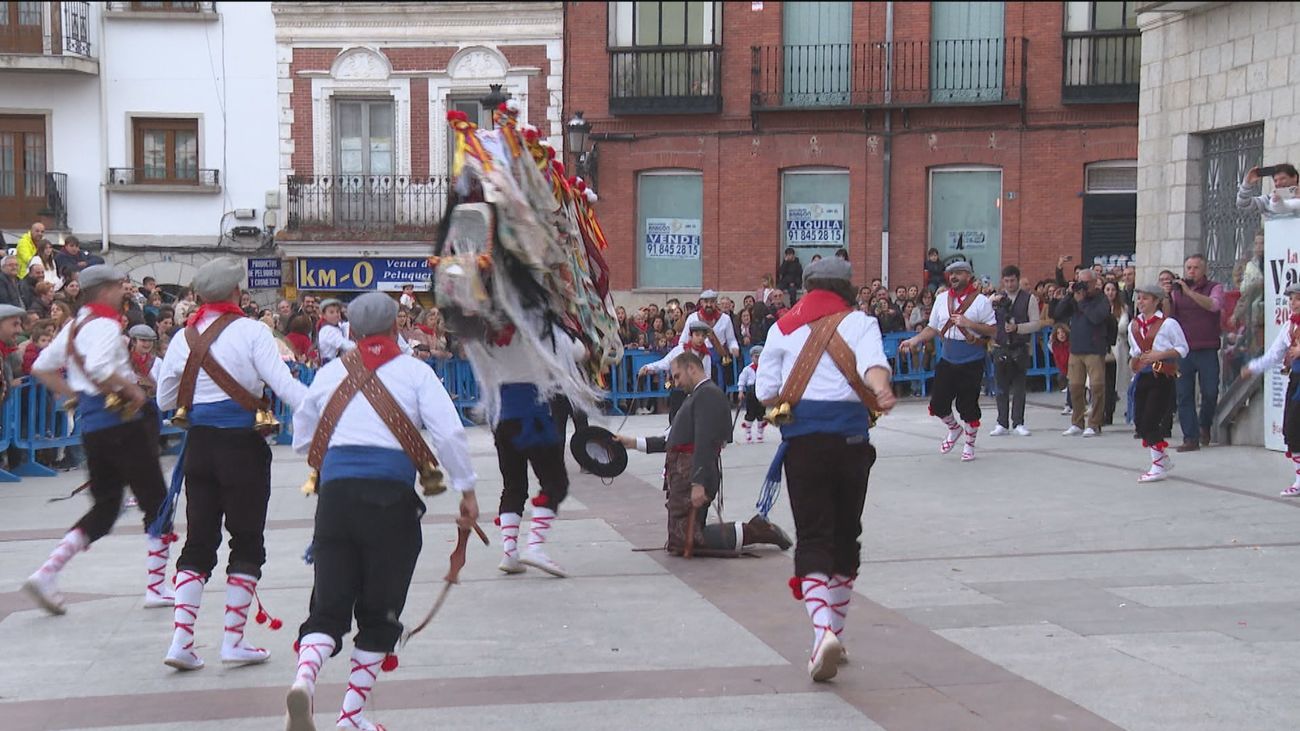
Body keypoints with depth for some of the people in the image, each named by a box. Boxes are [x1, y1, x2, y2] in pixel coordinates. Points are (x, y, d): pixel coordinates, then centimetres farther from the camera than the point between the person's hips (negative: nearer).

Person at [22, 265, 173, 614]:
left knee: (104, 507, 15)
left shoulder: (74, 326, 14)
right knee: (156, 502, 3)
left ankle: (47, 572, 2)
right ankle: (157, 588, 5)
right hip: (121, 424, -9)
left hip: (90, 426, 9)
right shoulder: (105, 325, -13)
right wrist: (133, 391, -18)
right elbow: (99, 369, -30)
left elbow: (41, 368, 19)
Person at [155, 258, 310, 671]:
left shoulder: (184, 337, 5)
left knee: (198, 541, 11)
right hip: (242, 445, -4)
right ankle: (233, 641, 7)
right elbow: (284, 384, -18)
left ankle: (181, 640, 4)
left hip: (199, 445, 5)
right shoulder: (251, 331, -9)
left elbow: (165, 400, 12)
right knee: (247, 542, 7)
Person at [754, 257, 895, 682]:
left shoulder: (784, 328, 11)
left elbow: (766, 393, 8)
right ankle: (835, 631, 24)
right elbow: (873, 362, -15)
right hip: (851, 435, 1)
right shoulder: (859, 323, 8)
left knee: (812, 537, -2)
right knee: (846, 535, 15)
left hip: (802, 438, 0)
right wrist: (881, 391, -33)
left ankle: (823, 631, -23)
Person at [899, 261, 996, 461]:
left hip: (971, 361, -4)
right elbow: (933, 328, 11)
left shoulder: (980, 301, -7)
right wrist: (915, 340, -3)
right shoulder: (942, 298, 6)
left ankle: (969, 444, 24)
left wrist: (969, 324, -20)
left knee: (968, 405, 2)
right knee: (937, 403, 3)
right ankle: (954, 429, 33)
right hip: (947, 359, 4)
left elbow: (993, 329, -9)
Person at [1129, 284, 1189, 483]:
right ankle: (1163, 459, 23)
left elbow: (1182, 348, -5)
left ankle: (1158, 467, -2)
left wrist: (1160, 354, -16)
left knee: (1151, 421, -12)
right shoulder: (1134, 325, 12)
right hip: (1142, 376, 7)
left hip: (1162, 377, -7)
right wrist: (1134, 360, 8)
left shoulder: (1168, 323, -7)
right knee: (1139, 421, 5)